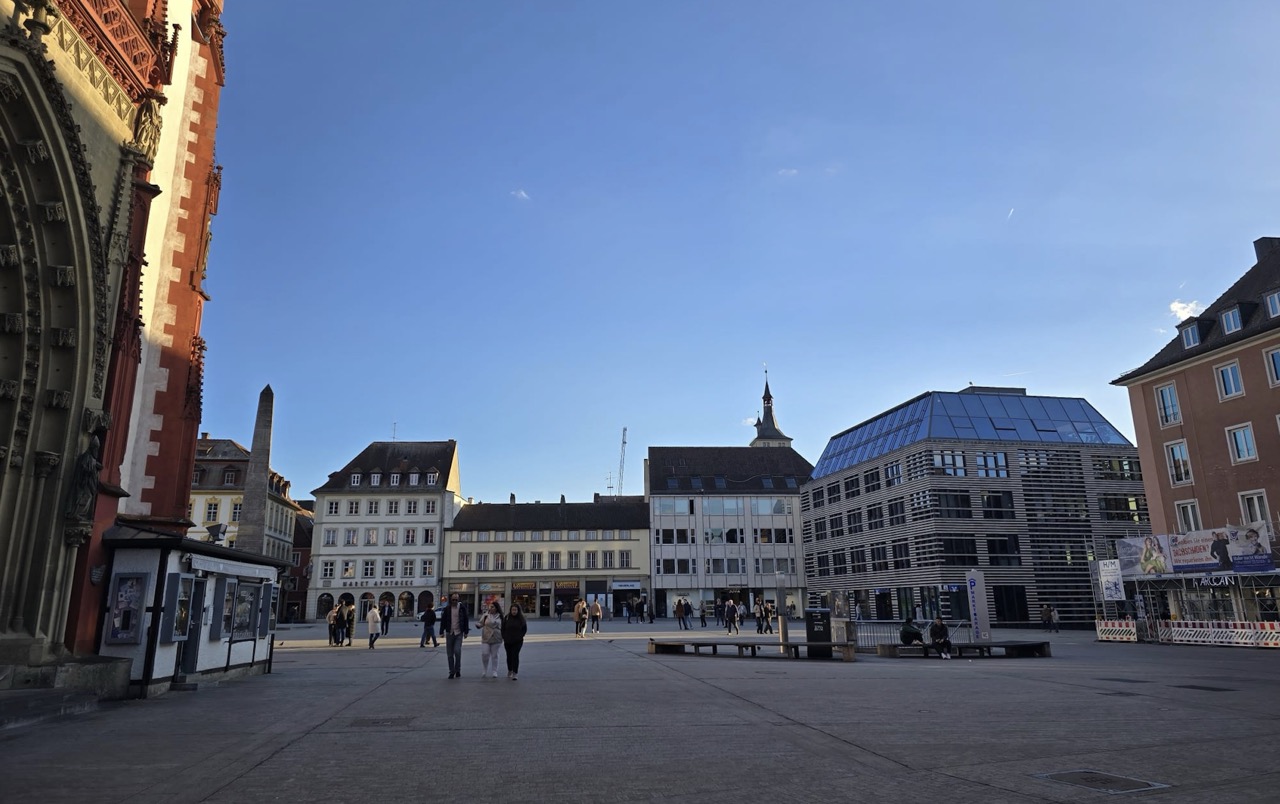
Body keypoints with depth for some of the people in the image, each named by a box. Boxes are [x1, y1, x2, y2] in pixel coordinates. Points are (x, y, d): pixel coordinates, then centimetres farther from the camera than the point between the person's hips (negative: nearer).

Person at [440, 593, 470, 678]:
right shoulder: (447, 609, 2)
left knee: (457, 651, -13)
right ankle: (452, 672, 15)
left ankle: (458, 670, 4)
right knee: (450, 654, 4)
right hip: (449, 633, 2)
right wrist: (442, 632, 0)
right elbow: (443, 620, 6)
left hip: (459, 633, -2)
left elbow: (465, 620, 4)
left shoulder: (462, 608, 0)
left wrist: (466, 632, 2)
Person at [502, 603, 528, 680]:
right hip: (508, 641, 2)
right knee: (509, 656, 13)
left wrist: (520, 636, -1)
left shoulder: (521, 618, -3)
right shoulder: (507, 617, -3)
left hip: (518, 641, -2)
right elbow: (503, 628, 3)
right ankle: (509, 671, 32)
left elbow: (525, 629, 7)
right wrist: (504, 637, -2)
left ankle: (515, 673, -9)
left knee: (515, 656, -11)